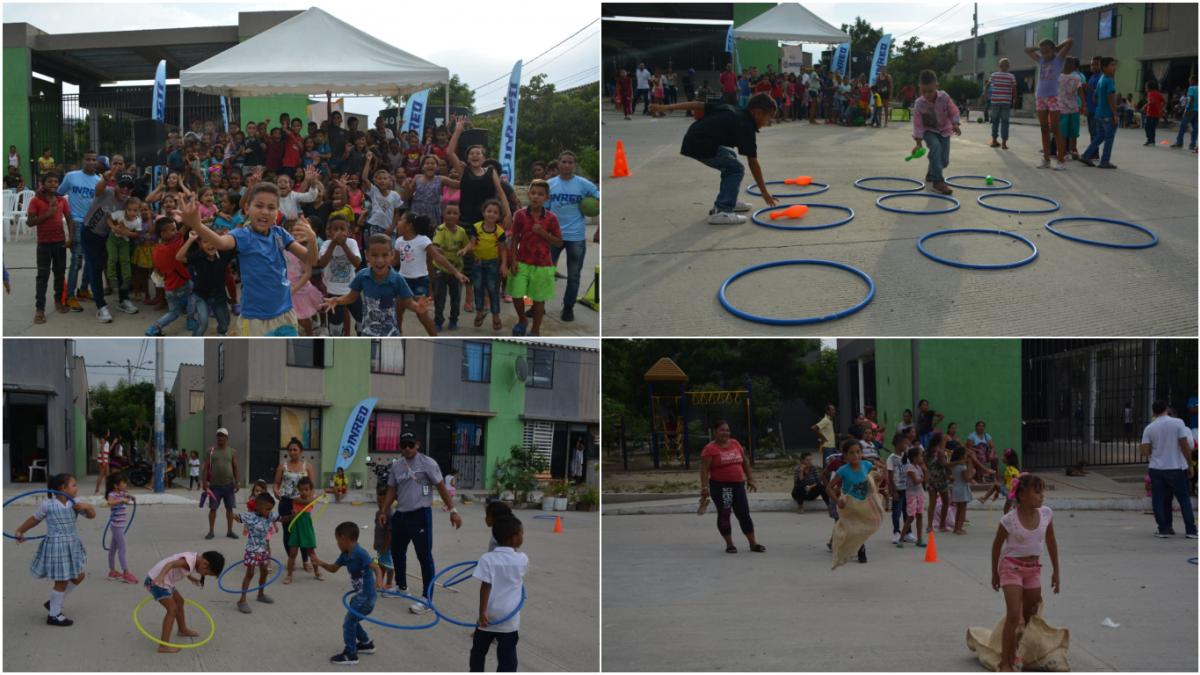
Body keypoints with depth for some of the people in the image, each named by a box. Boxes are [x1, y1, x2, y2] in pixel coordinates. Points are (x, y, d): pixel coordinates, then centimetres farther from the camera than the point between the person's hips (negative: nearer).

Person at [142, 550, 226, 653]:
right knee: (172, 609, -14)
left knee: (179, 601, 26)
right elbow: (170, 564, -40)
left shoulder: (195, 557, 4)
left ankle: (183, 630, 49)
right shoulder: (190, 561, -26)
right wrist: (160, 577, -55)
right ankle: (164, 645, -17)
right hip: (157, 580, -11)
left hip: (165, 581, 11)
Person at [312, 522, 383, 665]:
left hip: (366, 596, -10)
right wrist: (321, 563, -2)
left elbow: (376, 567, -31)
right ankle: (367, 643, 41)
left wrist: (379, 580, -51)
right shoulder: (345, 555, 5)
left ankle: (350, 654, 7)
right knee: (352, 621, 24)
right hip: (359, 595, 10)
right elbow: (333, 568, 16)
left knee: (348, 622, -4)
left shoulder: (360, 553, -23)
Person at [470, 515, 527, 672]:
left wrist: (482, 612, -14)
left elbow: (485, 587, -16)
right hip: (510, 618, 0)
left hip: (488, 616, 0)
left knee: (478, 651, 19)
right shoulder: (522, 559, -5)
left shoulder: (487, 559, -12)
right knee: (507, 657, 7)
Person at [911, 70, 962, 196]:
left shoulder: (944, 97, -18)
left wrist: (955, 125, -22)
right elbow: (918, 125, -18)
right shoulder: (919, 104, -22)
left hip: (944, 130, 3)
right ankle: (937, 181, -34)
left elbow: (953, 111, -6)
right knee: (935, 146, -35)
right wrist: (918, 143, -21)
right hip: (929, 130, -3)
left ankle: (931, 174, 36)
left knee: (944, 161, -2)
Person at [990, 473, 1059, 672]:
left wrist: (1056, 571, 11)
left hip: (1033, 568, 5)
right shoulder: (1009, 520, -19)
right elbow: (997, 546, -4)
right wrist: (995, 574, 4)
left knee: (1031, 615, 12)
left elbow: (1051, 543, 8)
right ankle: (1005, 662, -11)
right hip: (1012, 566, -5)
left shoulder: (1046, 514, -7)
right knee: (1013, 615, -14)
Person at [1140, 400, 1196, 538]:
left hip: (1156, 468, 1)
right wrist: (1189, 465, 0)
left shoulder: (1149, 429, -1)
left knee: (1160, 501, 9)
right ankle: (1191, 531, 4)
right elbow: (1185, 446, -8)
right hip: (1176, 468, -1)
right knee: (1184, 499, 7)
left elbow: (1145, 452, -5)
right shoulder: (1178, 423, -6)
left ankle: (1164, 529, 6)